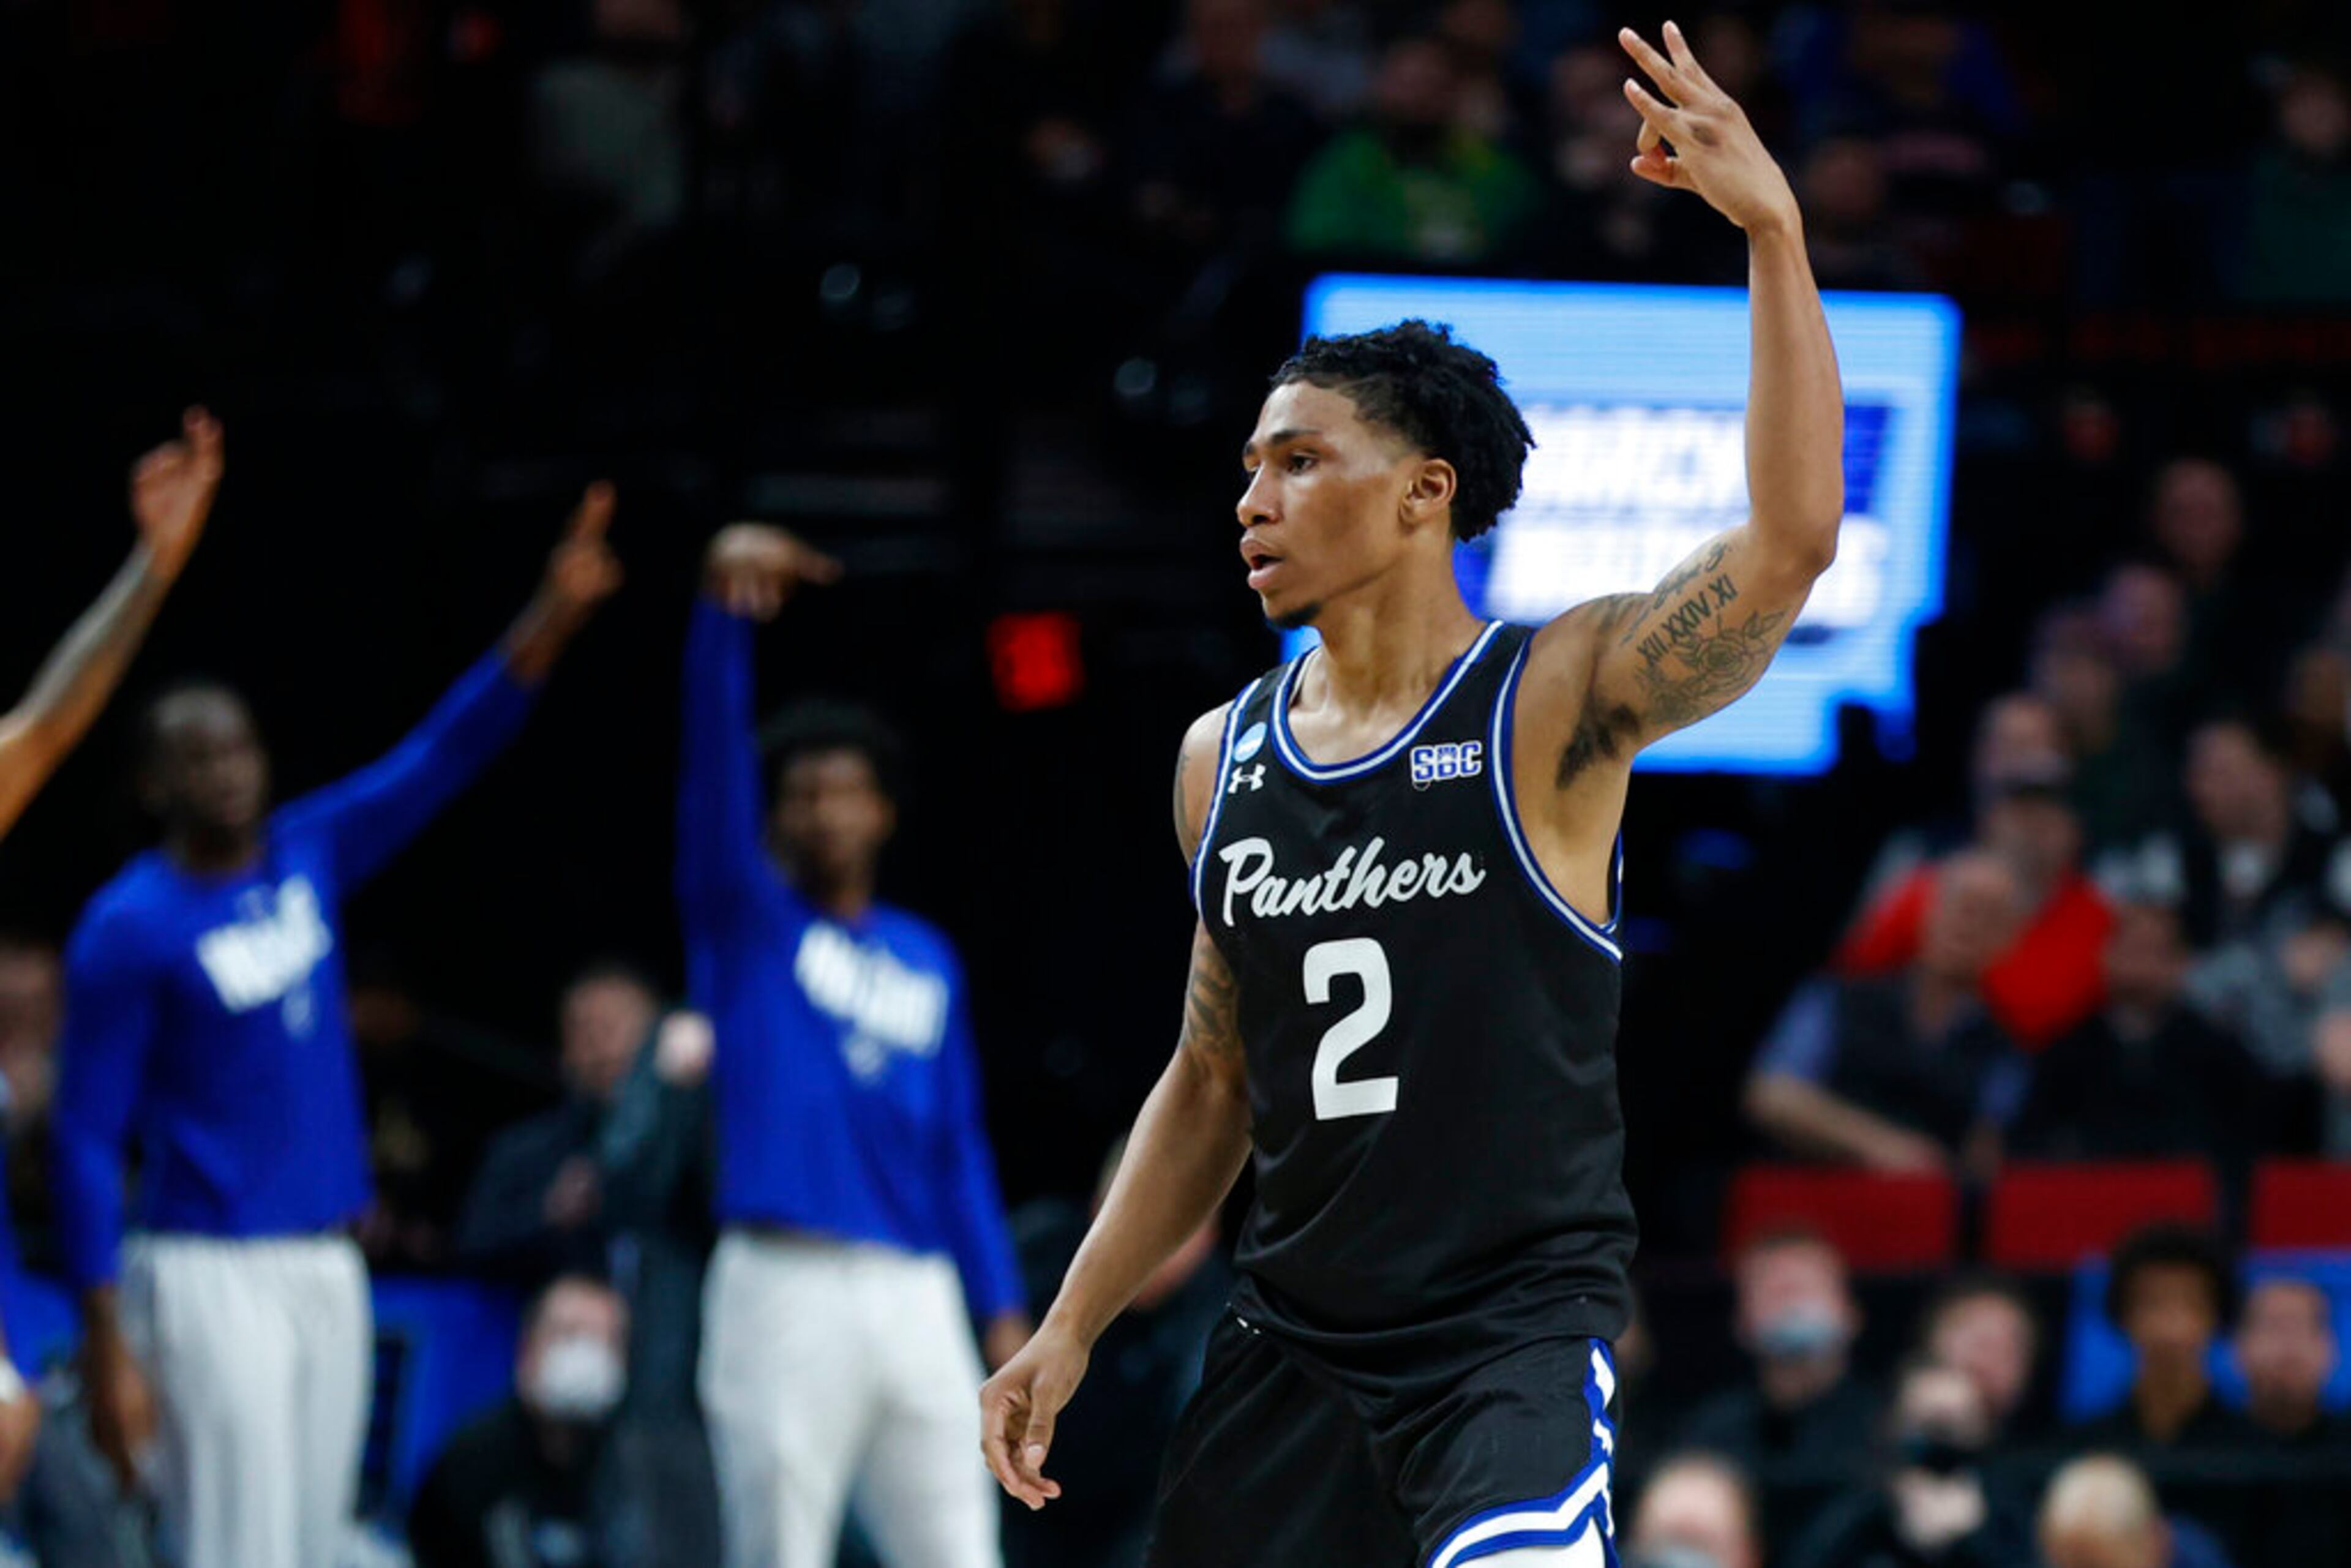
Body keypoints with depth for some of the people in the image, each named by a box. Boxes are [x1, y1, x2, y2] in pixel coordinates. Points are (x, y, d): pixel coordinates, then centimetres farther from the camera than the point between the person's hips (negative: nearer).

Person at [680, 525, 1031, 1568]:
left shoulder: (928, 961, 17)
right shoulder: (745, 924, 6)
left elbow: (959, 1148, 17)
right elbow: (713, 764, -10)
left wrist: (1002, 1307, 8)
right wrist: (723, 613, -25)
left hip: (917, 1291, 4)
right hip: (782, 1289, -4)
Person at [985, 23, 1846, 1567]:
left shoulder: (1553, 704, -7)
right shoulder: (1224, 758, 10)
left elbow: (1790, 543, -23)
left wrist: (1775, 235, -30)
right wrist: (1074, 1325, 14)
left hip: (1520, 1326, -6)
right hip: (1295, 1343, 6)